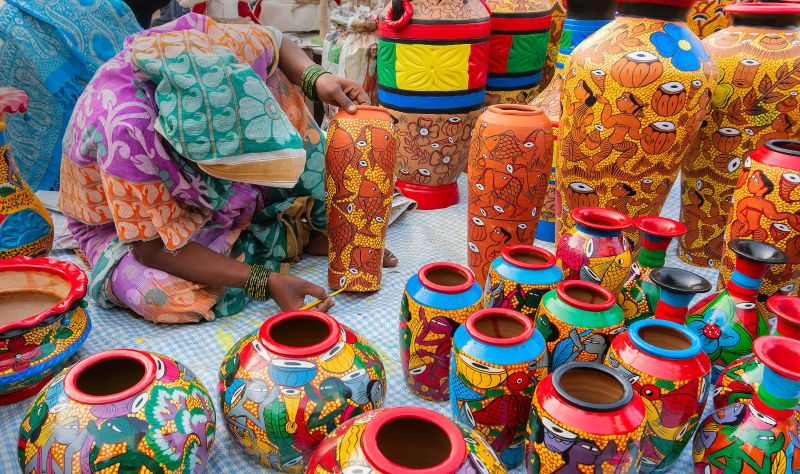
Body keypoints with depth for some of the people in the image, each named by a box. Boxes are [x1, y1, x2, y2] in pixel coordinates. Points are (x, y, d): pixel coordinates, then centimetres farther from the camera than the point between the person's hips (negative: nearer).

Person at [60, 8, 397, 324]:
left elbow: (276, 43, -4)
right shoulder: (127, 132, -41)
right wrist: (264, 282, -37)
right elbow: (154, 249, -32)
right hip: (123, 220, -4)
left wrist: (317, 79, -25)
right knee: (157, 296, -37)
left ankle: (327, 223, -8)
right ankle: (292, 237, -15)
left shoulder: (217, 42, -27)